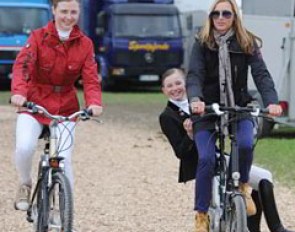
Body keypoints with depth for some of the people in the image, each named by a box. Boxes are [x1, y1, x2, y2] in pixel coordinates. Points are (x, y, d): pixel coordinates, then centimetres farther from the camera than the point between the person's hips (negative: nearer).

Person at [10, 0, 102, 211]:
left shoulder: (85, 44, -1)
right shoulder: (39, 37, -7)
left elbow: (91, 77, -10)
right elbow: (23, 64, -21)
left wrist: (94, 102, -31)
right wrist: (19, 92, -41)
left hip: (65, 108, 1)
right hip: (34, 104, -1)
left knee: (64, 159, -9)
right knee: (24, 147, -23)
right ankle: (25, 184, 8)